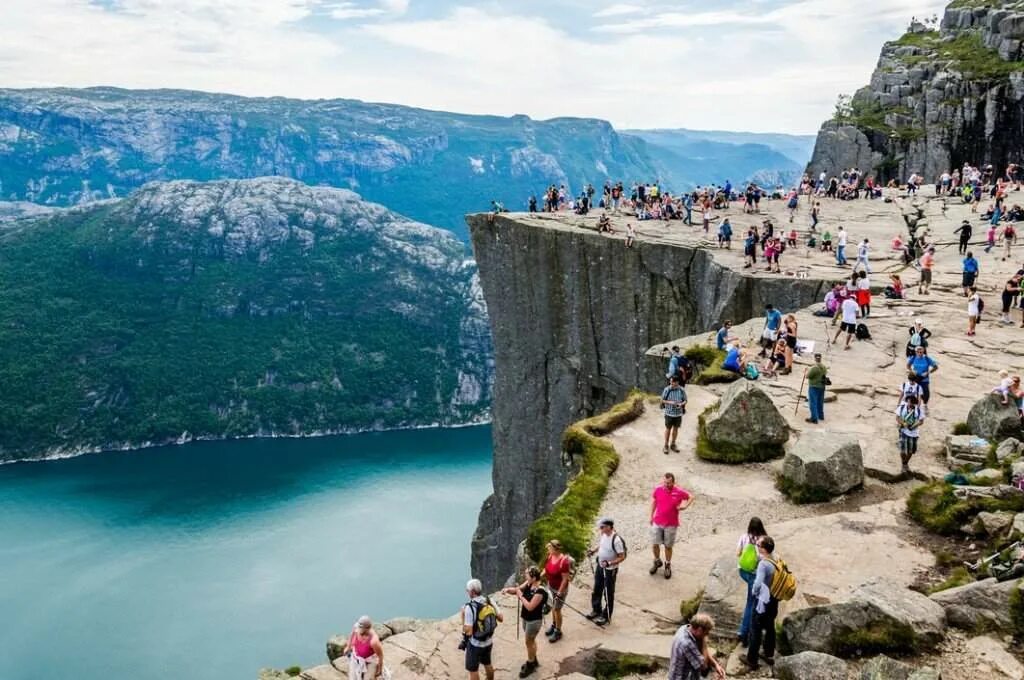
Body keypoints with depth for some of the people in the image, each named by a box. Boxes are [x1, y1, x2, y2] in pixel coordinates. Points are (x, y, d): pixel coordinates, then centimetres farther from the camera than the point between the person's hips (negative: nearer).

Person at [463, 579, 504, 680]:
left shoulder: (470, 607, -26)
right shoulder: (490, 602, -7)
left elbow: (468, 632, -26)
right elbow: (501, 619, 3)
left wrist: (463, 616, -15)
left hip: (475, 644, -6)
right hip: (489, 641, 6)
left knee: (473, 670, 9)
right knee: (488, 664, 27)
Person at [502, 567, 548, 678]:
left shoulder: (540, 592, -31)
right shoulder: (528, 584, -7)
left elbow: (530, 607, -31)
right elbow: (517, 589, 2)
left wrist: (521, 596, -26)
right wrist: (508, 590, -17)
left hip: (534, 621, -8)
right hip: (526, 618, 8)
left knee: (529, 642, 8)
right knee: (530, 640, 23)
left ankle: (530, 665, 26)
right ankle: (533, 661, 42)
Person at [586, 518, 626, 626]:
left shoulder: (616, 540, -30)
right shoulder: (602, 534, -7)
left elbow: (622, 557, -23)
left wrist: (609, 563, -32)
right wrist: (593, 551, -1)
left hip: (610, 570, -8)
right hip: (600, 566, 8)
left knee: (608, 593, 9)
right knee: (597, 589, 22)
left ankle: (606, 617, 26)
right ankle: (596, 610, 43)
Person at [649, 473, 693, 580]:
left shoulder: (679, 491, -14)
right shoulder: (658, 489, -9)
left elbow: (691, 497, 4)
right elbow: (653, 500, 9)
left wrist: (685, 506, -12)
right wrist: (651, 516, 10)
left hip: (671, 524, -2)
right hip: (657, 522, 2)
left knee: (668, 546, 10)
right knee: (654, 544, 5)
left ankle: (668, 565, 32)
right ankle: (657, 562, 33)